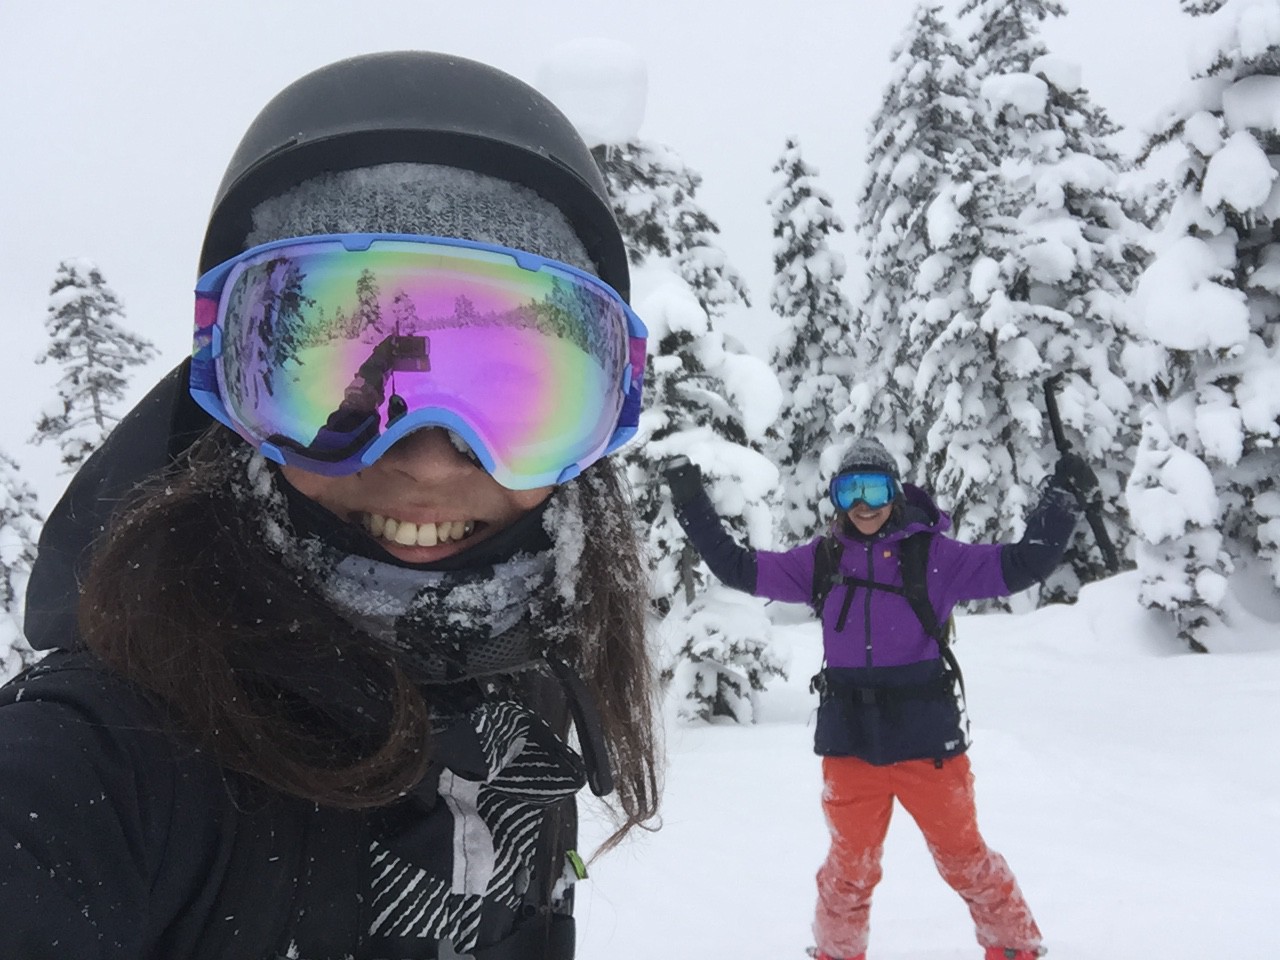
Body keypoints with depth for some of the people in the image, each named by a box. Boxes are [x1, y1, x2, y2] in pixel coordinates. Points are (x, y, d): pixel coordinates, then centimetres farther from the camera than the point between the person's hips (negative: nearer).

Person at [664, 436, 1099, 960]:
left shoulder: (932, 554, -4)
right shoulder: (821, 560, 5)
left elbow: (1021, 565, -4)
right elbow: (739, 568, 10)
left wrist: (1061, 498, -9)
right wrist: (691, 505, 9)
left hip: (927, 737, -2)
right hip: (849, 740, 2)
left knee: (964, 857, 8)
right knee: (850, 865, 14)